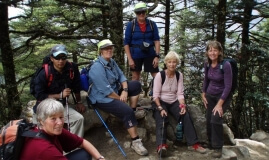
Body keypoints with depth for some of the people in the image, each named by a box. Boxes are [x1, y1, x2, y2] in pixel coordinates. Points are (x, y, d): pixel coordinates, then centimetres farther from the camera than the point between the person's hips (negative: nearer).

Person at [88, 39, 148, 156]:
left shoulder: (111, 61, 6)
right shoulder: (97, 68, -25)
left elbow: (121, 76, 6)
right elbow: (106, 91, -28)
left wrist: (125, 90, -12)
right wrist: (120, 98, -15)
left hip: (115, 90, 10)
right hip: (103, 98, -10)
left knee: (136, 85, 9)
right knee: (127, 111, -29)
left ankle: (134, 112, 10)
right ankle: (135, 141, -20)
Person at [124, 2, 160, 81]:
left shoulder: (152, 24, -2)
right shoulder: (131, 25, -6)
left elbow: (156, 40, -2)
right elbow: (126, 43, -6)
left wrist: (157, 56, -10)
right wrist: (129, 59, -11)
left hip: (150, 54, 1)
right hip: (136, 55, -1)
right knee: (135, 77, 11)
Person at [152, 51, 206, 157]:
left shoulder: (179, 75, 0)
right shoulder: (159, 75, -11)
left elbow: (180, 94, -2)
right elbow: (155, 95, -13)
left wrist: (182, 105, -19)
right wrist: (160, 109, -23)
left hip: (174, 102, 3)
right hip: (160, 102, -3)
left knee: (186, 115, -21)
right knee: (161, 119, -30)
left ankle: (193, 144, -16)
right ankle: (161, 145, -44)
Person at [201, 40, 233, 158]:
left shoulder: (225, 65, -23)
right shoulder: (207, 64, -6)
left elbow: (228, 86, -22)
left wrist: (219, 104, -22)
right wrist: (203, 94, 11)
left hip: (223, 96, -5)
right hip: (210, 95, 5)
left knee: (216, 119, -20)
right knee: (209, 121, 8)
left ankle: (218, 147, -1)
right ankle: (211, 144, 32)